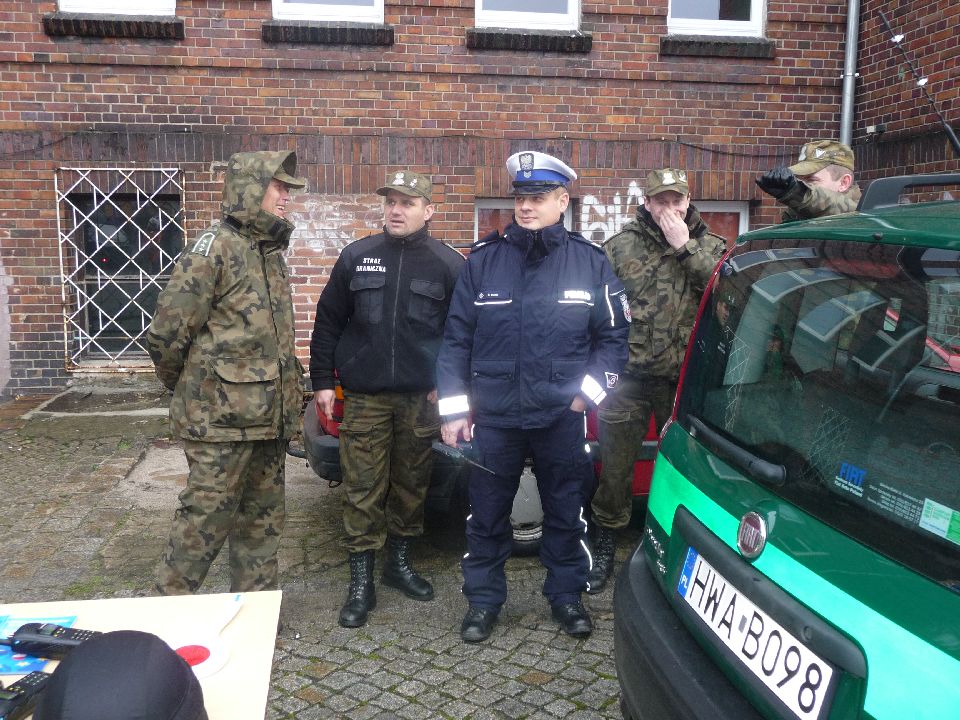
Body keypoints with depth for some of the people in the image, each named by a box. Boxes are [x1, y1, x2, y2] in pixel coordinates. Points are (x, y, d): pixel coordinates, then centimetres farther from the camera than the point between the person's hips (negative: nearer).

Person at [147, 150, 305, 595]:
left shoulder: (272, 252, 13)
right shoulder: (215, 248, -12)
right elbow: (166, 334, -14)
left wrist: (287, 395, 15)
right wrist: (191, 390, 1)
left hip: (268, 417, 8)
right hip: (221, 418, -8)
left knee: (263, 521, 15)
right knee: (205, 519, 1)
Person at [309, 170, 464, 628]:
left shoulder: (447, 264, 1)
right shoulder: (356, 256, 4)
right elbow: (328, 322, 8)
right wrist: (322, 381, 4)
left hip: (419, 398, 0)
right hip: (365, 397, 0)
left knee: (411, 485, 12)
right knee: (364, 491, 1)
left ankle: (399, 564, 31)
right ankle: (361, 584, 12)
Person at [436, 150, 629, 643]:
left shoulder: (590, 262, 0)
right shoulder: (483, 260, 0)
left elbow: (613, 336, 6)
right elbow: (456, 338, 3)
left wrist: (590, 389, -5)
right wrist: (454, 409, 0)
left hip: (563, 417, 0)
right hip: (494, 417, 1)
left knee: (565, 511, 13)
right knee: (486, 514, 11)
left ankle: (566, 594, 33)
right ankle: (483, 599, 29)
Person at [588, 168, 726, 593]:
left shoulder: (710, 246, 6)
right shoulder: (620, 246, 3)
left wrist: (686, 247, -15)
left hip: (686, 380, 1)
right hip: (629, 380, -1)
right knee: (615, 470, 7)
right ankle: (604, 549, 25)